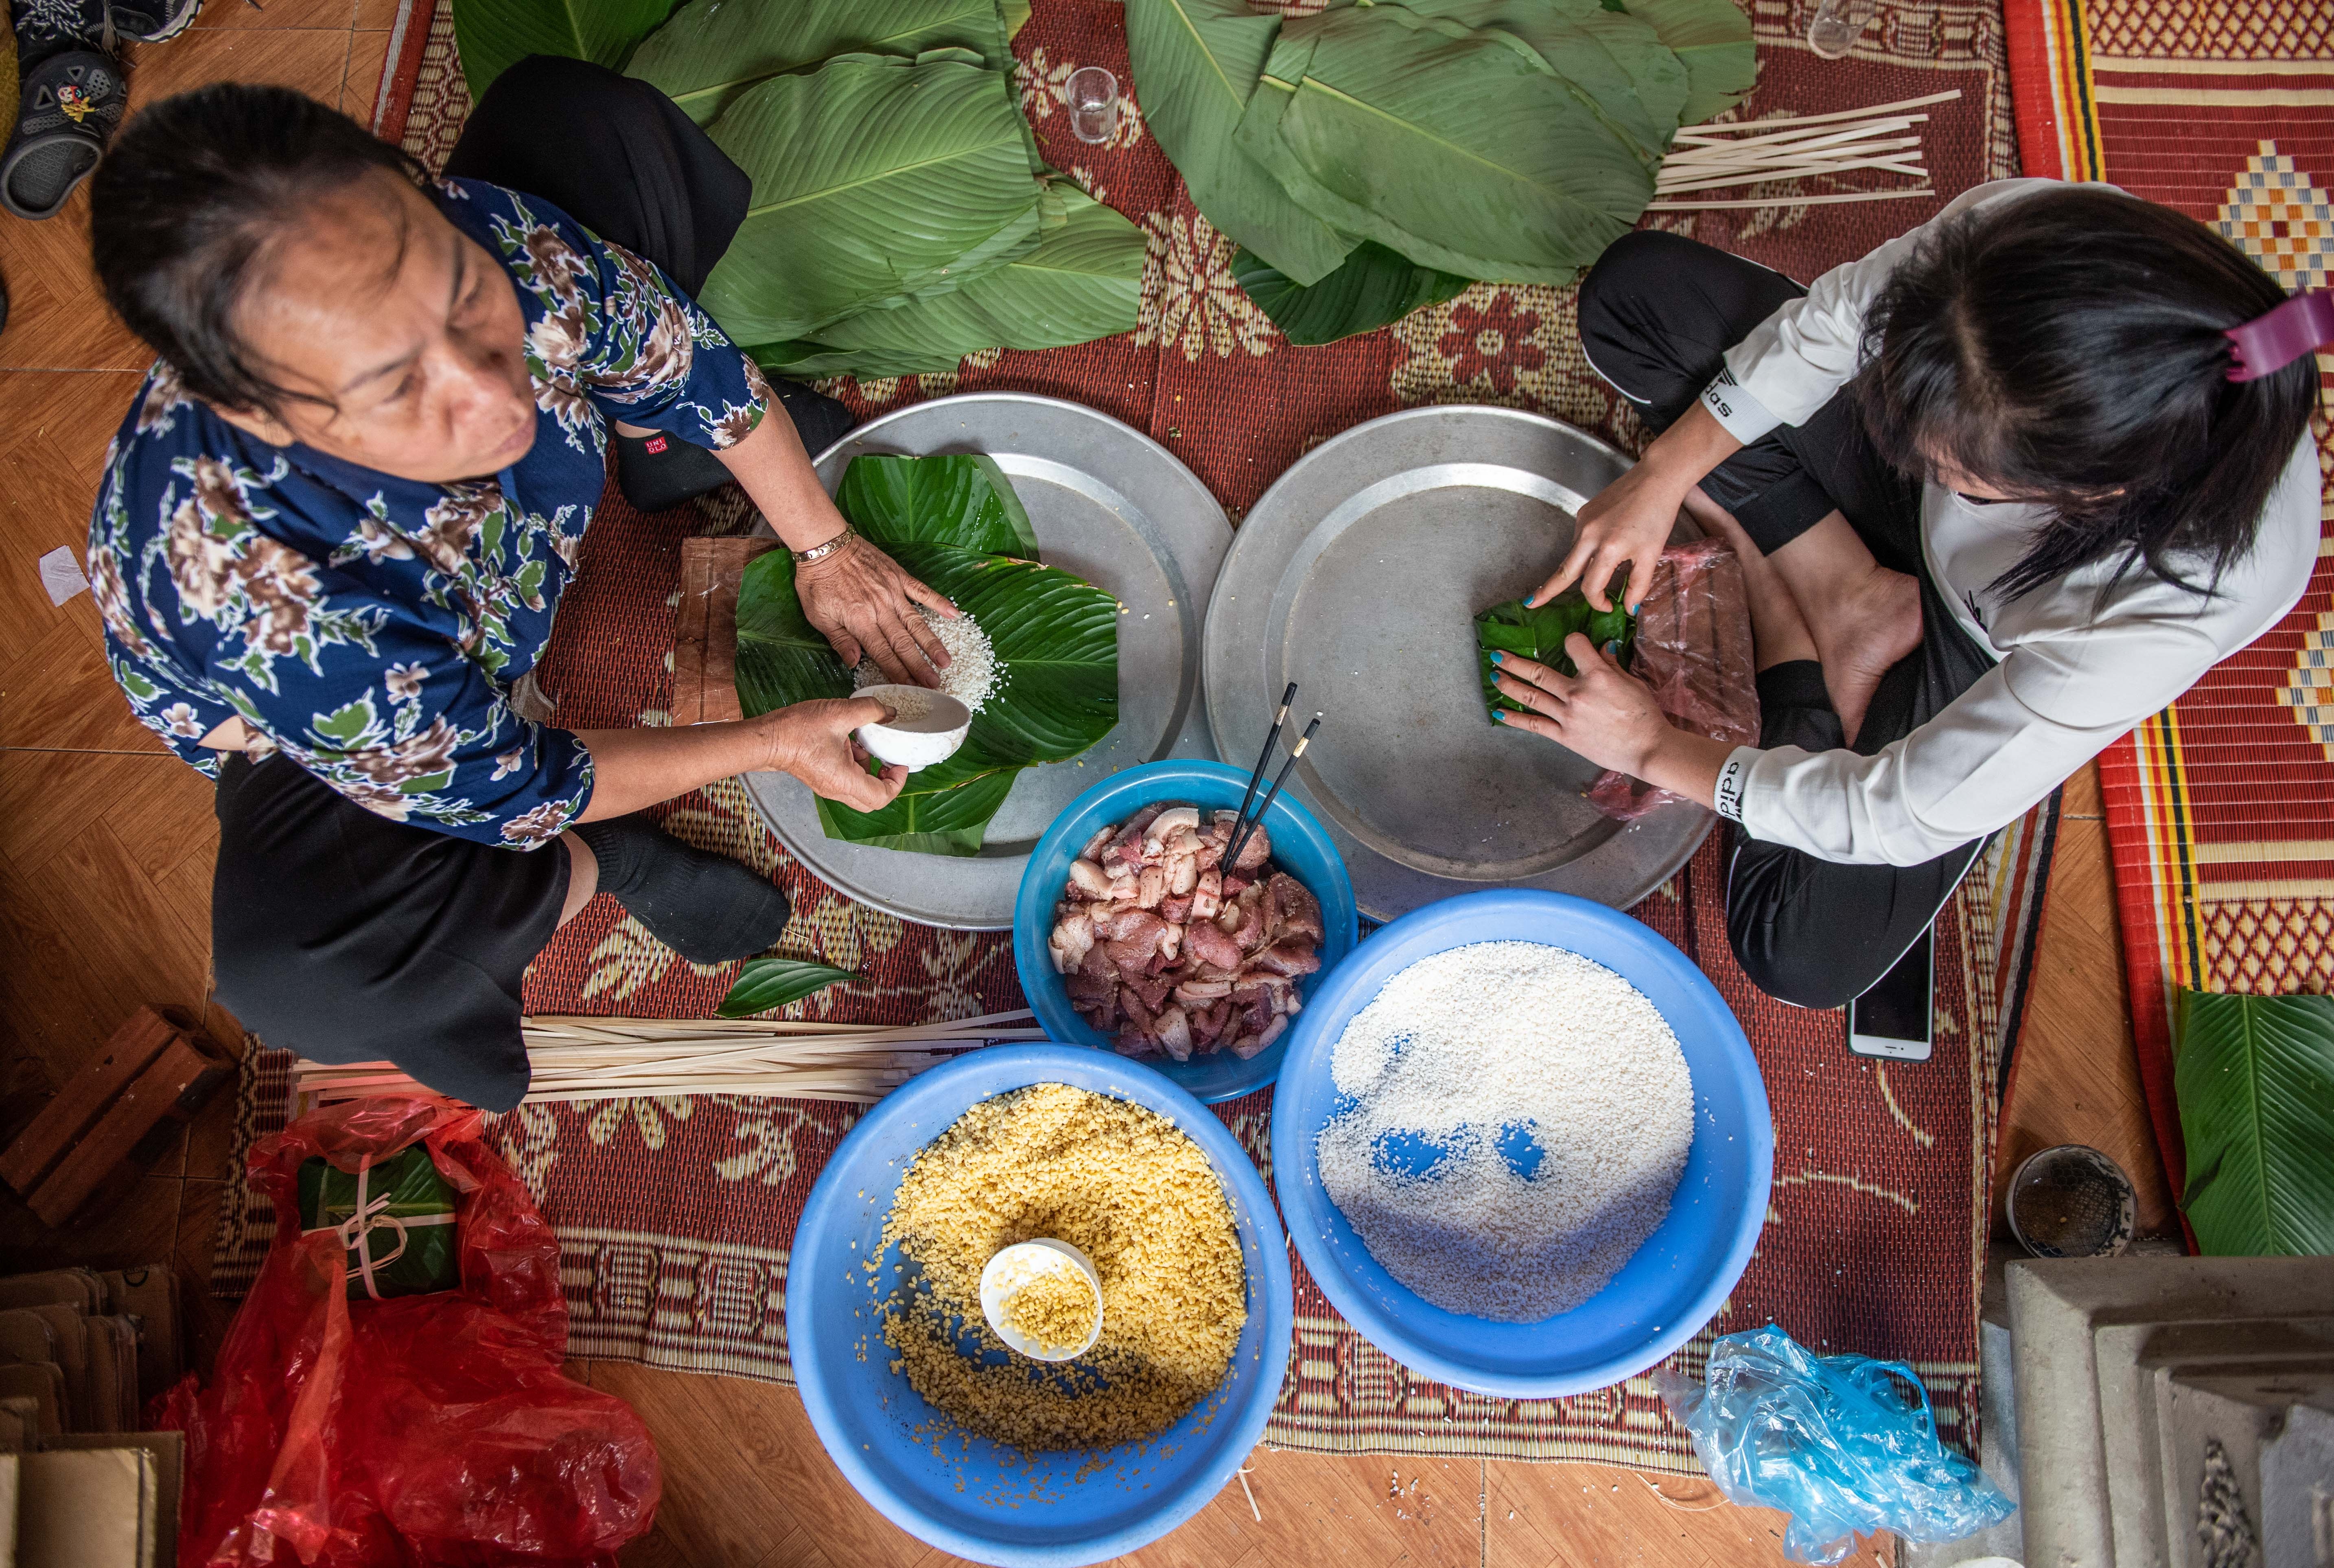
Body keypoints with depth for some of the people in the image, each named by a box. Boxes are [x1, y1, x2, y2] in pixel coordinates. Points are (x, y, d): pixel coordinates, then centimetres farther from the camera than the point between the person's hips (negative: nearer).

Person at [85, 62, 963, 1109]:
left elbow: (693, 366, -14)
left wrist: (827, 549, -9)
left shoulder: (495, 242, -35)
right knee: (301, 965, -37)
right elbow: (511, 792, -28)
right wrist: (777, 742, -21)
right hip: (309, 724, -4)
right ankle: (601, 864, -2)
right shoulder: (278, 602, -46)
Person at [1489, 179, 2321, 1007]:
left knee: (1798, 953, -16)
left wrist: (1653, 747, -23)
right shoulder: (2018, 229, -38)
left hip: (1990, 651, -4)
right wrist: (1662, 479, -17)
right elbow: (1836, 316, -14)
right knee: (1632, 285, -6)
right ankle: (1852, 593, -3)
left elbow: (1908, 817, -31)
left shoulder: (2173, 611, -44)